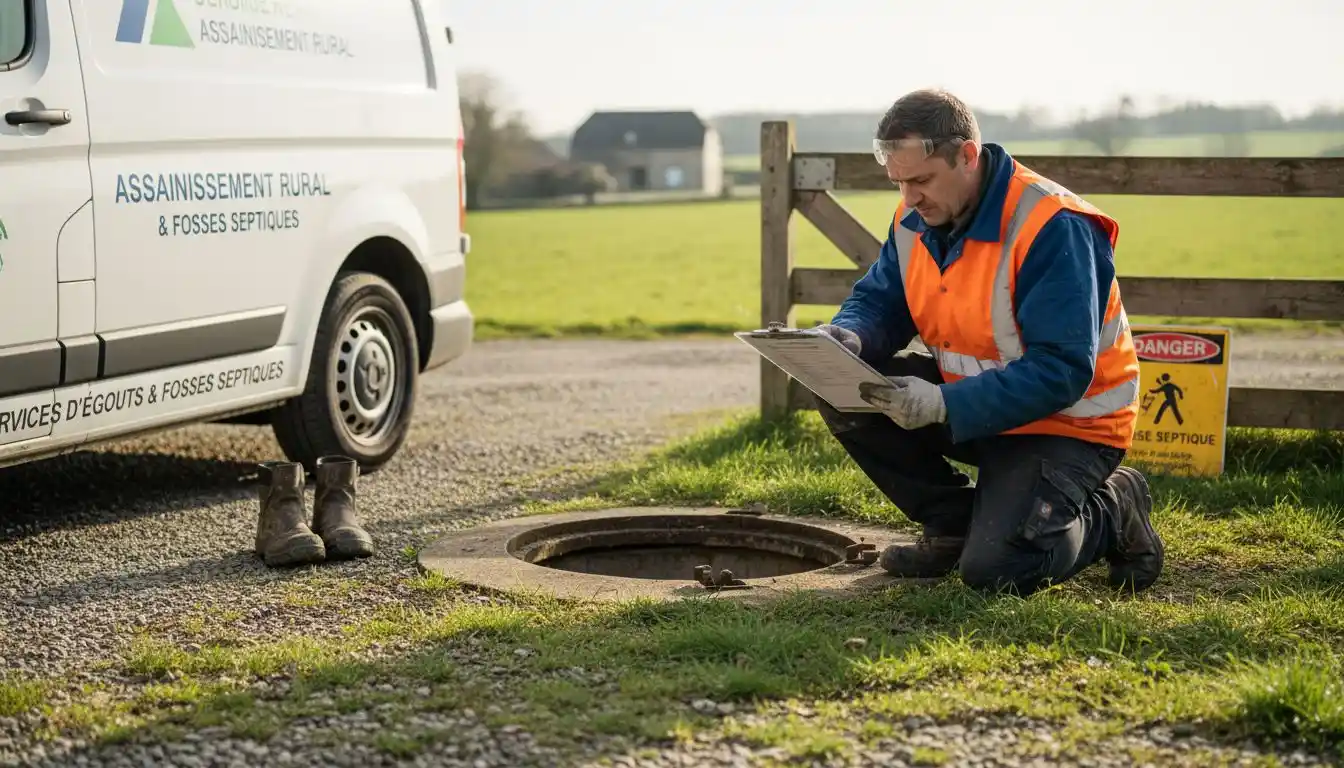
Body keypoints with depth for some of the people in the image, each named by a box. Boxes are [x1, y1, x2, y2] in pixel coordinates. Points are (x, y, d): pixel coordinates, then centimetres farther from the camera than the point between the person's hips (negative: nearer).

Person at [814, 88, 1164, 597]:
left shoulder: (1052, 228, -26)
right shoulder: (915, 218, -2)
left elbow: (1061, 371, -30)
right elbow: (879, 300, 5)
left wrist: (944, 406, -38)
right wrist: (848, 337, -22)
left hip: (1066, 423, -7)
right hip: (965, 401, 7)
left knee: (992, 570, -23)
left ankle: (1112, 512, 7)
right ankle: (954, 523, 4)